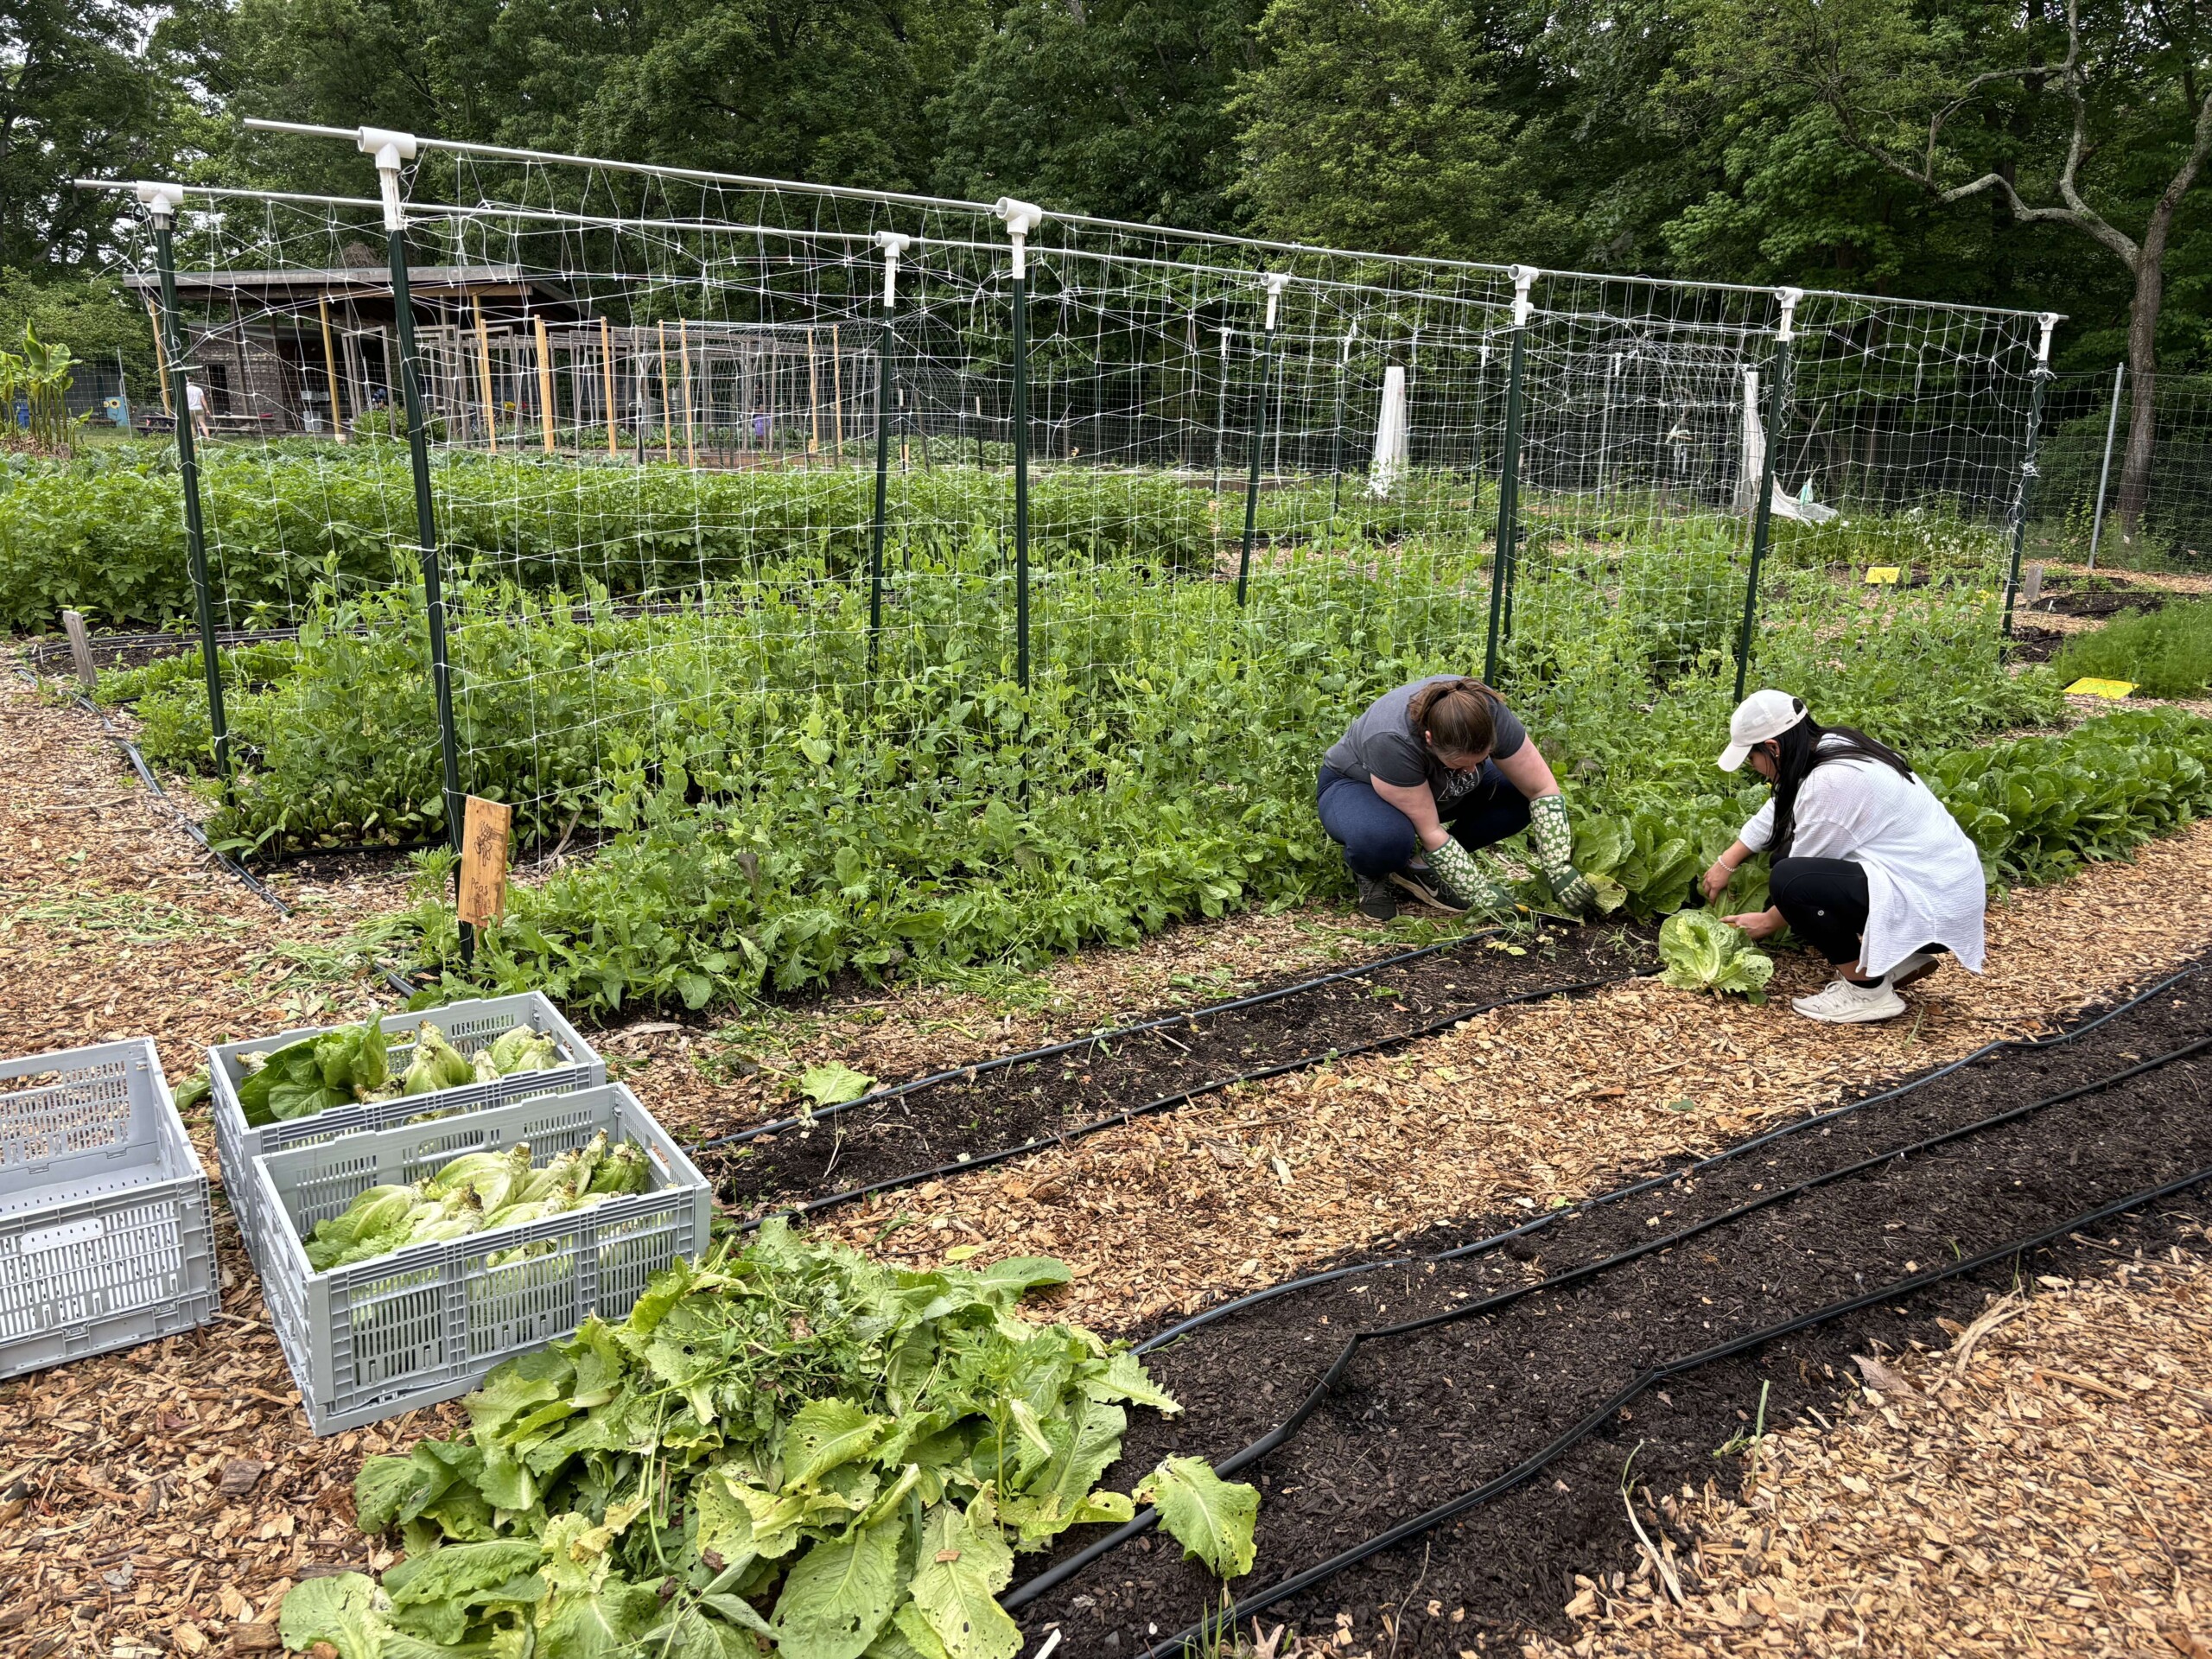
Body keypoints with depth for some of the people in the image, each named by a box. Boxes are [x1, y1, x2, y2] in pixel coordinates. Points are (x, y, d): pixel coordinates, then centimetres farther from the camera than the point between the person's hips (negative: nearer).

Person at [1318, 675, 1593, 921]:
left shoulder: (1488, 712, -28)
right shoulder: (1393, 740, -40)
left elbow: (1543, 790, -21)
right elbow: (1430, 831, -33)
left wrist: (1560, 869, -27)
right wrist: (1481, 892, -31)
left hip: (1438, 790, 6)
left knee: (1518, 799, -17)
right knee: (1383, 838, -40)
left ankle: (1419, 865, -4)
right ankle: (1370, 872, -4)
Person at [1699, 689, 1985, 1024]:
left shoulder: (1829, 783, -22)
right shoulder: (1832, 745, 5)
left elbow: (1794, 879, -12)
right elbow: (1776, 811, 19)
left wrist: (1767, 923, 4)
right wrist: (1726, 863, 21)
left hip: (1932, 906, -10)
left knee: (1789, 879, -24)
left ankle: (1867, 990, -8)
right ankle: (1900, 960, 16)